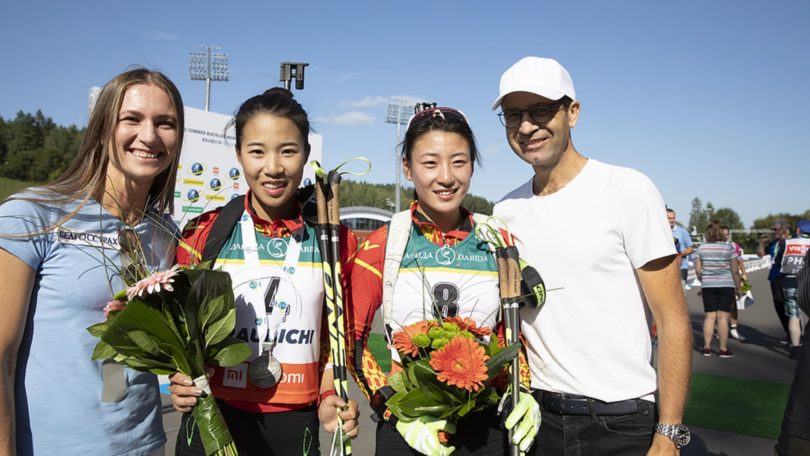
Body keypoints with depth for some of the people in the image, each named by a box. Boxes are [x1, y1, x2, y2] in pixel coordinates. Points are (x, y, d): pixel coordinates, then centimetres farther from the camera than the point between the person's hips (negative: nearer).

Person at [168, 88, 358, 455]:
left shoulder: (335, 241, -3)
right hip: (211, 423, 0)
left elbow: (332, 335, 6)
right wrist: (181, 383, -14)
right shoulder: (204, 234, -6)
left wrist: (328, 400, -6)